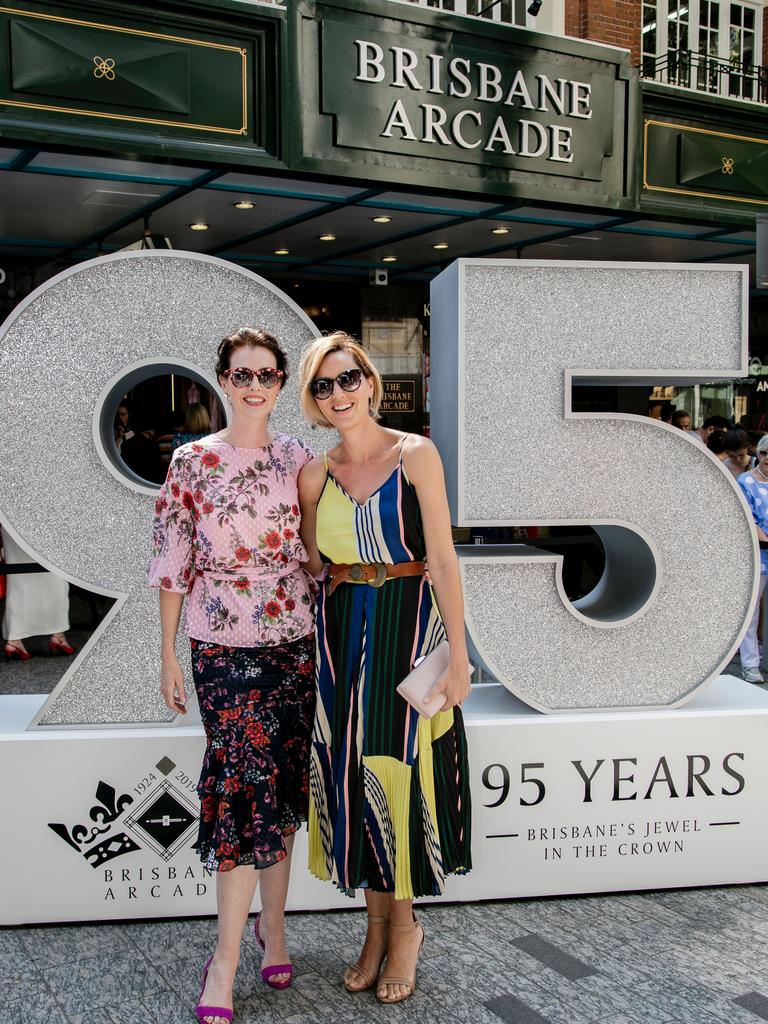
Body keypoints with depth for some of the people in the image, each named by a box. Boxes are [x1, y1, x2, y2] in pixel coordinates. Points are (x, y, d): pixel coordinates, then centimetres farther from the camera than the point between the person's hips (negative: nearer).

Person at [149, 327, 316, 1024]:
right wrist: (168, 655, -2)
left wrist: (327, 634, 8)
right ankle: (226, 959, 1)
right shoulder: (193, 462, -1)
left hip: (294, 642, 3)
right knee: (248, 785, -9)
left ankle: (272, 922, 25)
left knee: (282, 787, 9)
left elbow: (317, 550, 11)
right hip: (223, 647, -3)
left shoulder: (298, 458, 6)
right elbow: (172, 562, 0)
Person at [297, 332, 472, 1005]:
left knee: (397, 765, 0)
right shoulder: (314, 476, 6)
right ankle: (379, 922, 24)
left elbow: (442, 558, -10)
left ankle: (403, 922, 21)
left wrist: (458, 652, -12)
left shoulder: (415, 455, -5)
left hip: (409, 625, -4)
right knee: (350, 770, 6)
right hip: (341, 631, 4)